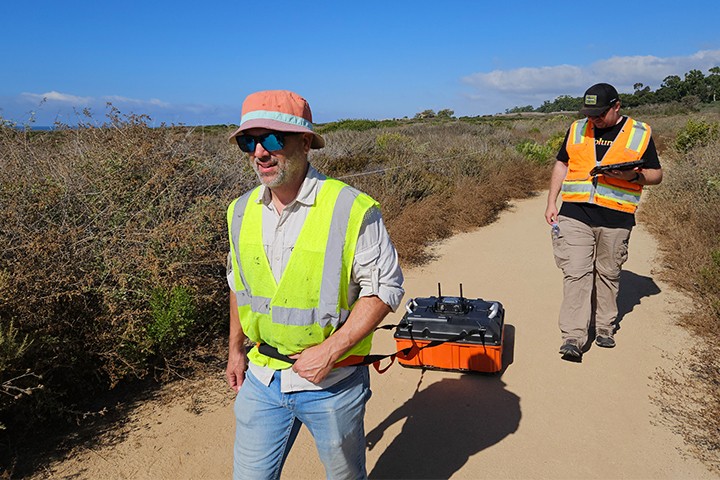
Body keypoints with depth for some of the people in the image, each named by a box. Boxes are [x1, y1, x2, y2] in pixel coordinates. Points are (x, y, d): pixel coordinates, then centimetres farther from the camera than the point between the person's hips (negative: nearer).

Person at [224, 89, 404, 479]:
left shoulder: (352, 210, -18)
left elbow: (385, 288, -15)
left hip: (332, 382, -4)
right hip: (260, 379, 4)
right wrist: (235, 349, 14)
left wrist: (329, 351, -20)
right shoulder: (242, 211, 1)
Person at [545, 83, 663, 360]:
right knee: (575, 274, -7)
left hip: (615, 219, 0)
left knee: (608, 274, 9)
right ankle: (573, 338, -6)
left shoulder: (640, 134, 6)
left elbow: (656, 175, 9)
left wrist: (633, 175, -13)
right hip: (574, 215, 1)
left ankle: (605, 328, 27)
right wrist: (551, 203, 8)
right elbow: (561, 165, 17)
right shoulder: (577, 130, 12)